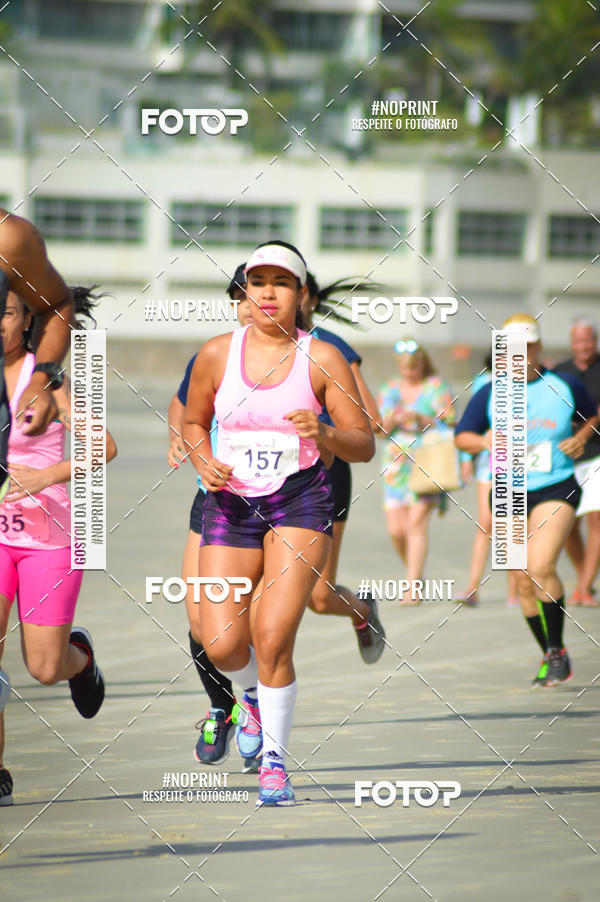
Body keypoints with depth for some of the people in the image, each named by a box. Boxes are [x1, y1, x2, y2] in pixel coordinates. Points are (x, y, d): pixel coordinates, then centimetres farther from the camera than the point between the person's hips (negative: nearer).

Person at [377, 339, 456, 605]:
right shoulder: (390, 390, 14)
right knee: (396, 529, -3)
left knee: (416, 524, -14)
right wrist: (391, 420, -9)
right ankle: (415, 574, 22)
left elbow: (450, 424, -2)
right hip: (396, 463, 5)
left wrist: (421, 420, -16)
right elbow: (379, 429, 13)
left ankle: (412, 589, -15)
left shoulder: (437, 388, 2)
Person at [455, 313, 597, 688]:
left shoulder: (566, 386, 2)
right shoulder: (489, 394, 3)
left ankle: (557, 649, -9)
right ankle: (551, 658, 20)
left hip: (556, 489, -3)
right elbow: (462, 436, 4)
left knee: (541, 566, -23)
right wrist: (484, 442, -17)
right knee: (525, 582, 5)